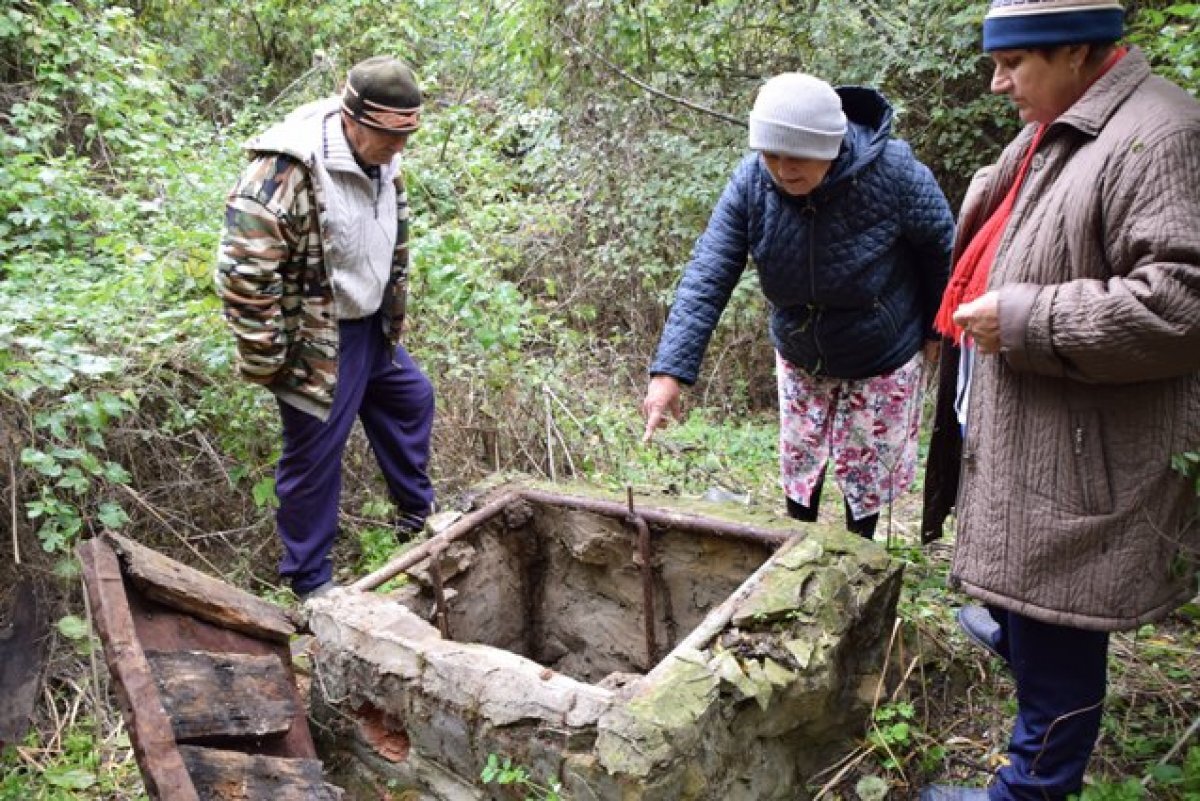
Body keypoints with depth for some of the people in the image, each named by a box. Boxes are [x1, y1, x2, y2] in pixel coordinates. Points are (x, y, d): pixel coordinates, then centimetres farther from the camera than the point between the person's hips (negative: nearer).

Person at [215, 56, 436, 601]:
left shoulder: (381, 161, -1)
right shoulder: (286, 171, -29)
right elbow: (243, 274, -27)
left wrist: (395, 318, 18)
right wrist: (266, 364, -21)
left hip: (372, 329, 9)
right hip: (318, 342, -8)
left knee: (411, 400, 22)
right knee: (314, 453, 4)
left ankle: (419, 513, 45)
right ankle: (310, 579, 24)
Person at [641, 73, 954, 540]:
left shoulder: (892, 172, -30)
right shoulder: (751, 182, -24)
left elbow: (941, 246, -12)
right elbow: (707, 277, -28)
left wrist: (933, 329, -1)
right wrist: (670, 372, -37)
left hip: (881, 360, -3)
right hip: (799, 358, 3)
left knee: (865, 468, 13)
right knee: (798, 457, 19)